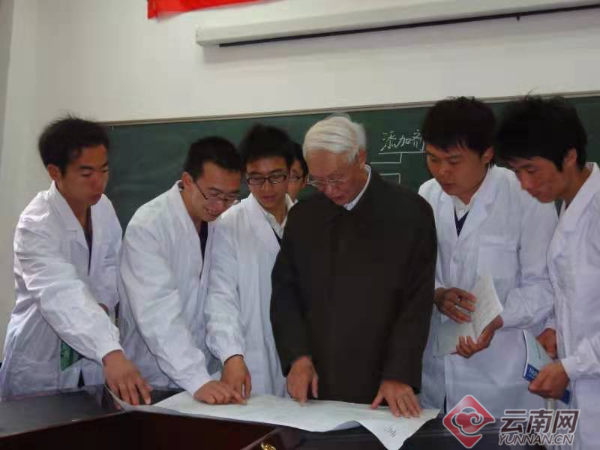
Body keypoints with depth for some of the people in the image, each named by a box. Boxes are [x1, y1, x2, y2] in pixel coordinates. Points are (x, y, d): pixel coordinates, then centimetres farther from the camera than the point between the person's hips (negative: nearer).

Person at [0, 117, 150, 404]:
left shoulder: (104, 207, -5)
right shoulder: (36, 225, -25)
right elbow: (62, 295, -39)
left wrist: (103, 303, -10)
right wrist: (111, 353, -53)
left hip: (90, 358, 6)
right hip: (39, 363, -5)